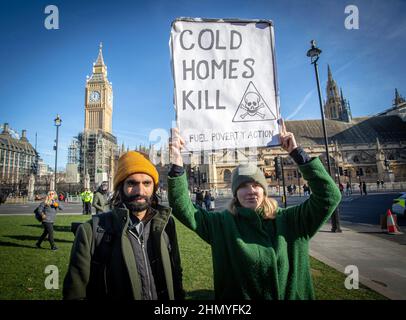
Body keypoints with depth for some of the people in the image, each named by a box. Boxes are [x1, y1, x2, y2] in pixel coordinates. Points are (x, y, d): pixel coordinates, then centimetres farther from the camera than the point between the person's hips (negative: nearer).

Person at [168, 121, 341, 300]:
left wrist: (297, 153, -25)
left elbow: (329, 196, -19)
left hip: (291, 297, 1)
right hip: (237, 295, 0)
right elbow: (183, 209, -23)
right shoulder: (222, 224, -15)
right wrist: (177, 164, -37)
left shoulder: (289, 221, -13)